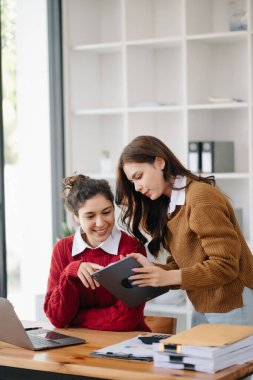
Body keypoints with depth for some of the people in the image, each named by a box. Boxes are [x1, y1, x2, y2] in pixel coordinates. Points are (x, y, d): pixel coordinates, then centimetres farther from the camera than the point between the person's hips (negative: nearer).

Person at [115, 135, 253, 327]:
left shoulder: (201, 197, -16)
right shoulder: (171, 207, 11)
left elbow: (225, 266, -20)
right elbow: (179, 267, 6)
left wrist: (168, 277, -23)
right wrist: (152, 269, -13)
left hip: (233, 309, -8)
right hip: (204, 311, 8)